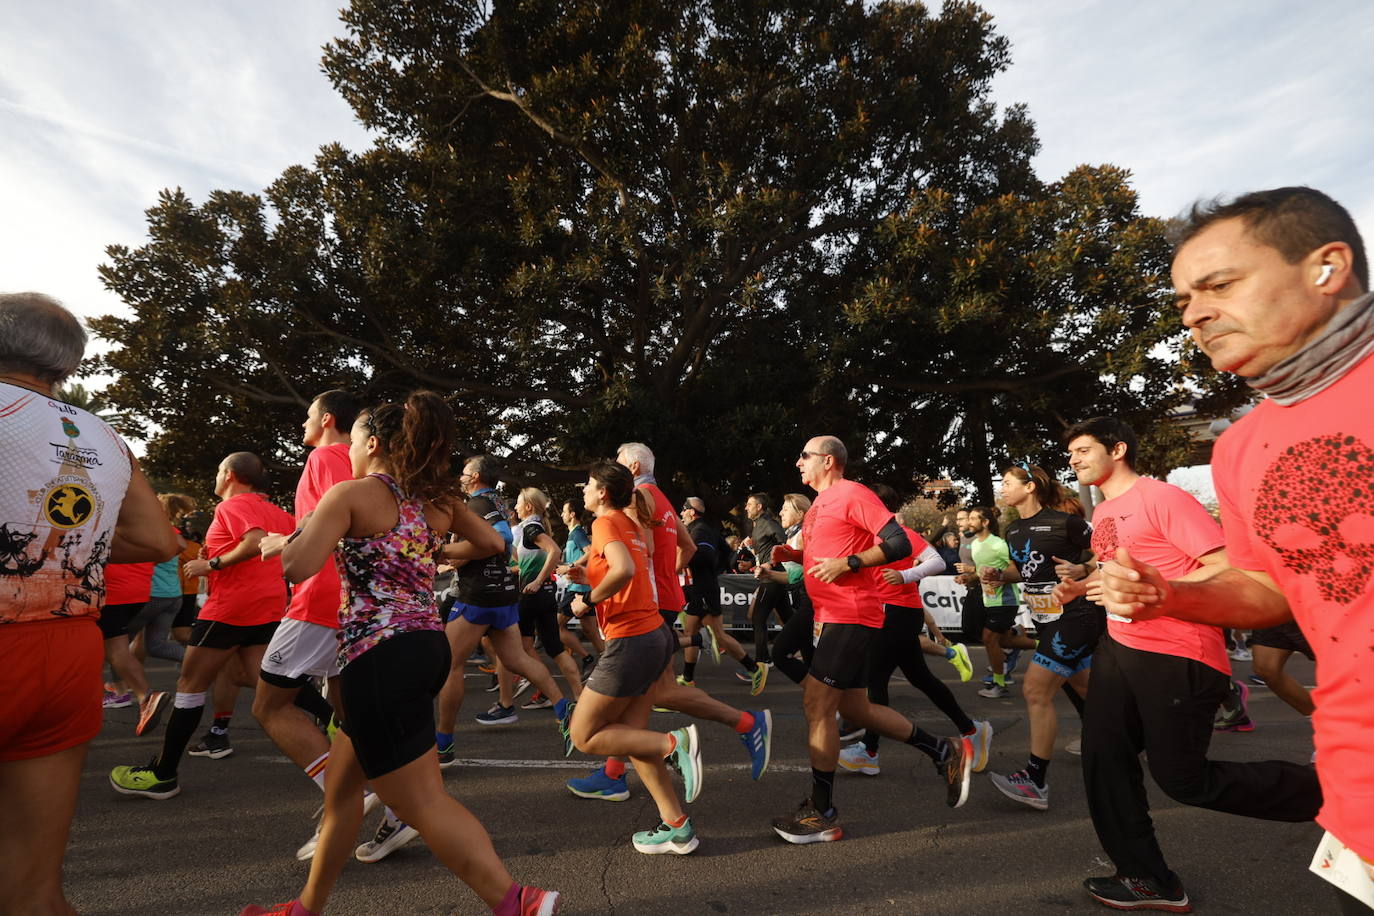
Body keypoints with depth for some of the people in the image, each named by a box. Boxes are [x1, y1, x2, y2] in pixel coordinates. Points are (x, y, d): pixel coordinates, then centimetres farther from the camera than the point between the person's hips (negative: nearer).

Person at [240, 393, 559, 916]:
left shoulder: (350, 494, -6)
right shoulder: (437, 499, 12)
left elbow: (298, 567, -16)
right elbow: (493, 544, 21)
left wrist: (292, 537, 6)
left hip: (381, 659, -8)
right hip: (428, 648, 8)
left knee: (421, 801, -2)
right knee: (340, 780, 25)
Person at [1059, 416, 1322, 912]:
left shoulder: (1162, 497, -15)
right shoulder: (1102, 512, 12)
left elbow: (1227, 568, -20)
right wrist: (1081, 587, 8)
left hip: (1177, 657, -8)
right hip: (1119, 648, 9)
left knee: (1183, 779, 4)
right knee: (1102, 759, 8)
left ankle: (1322, 793, 28)